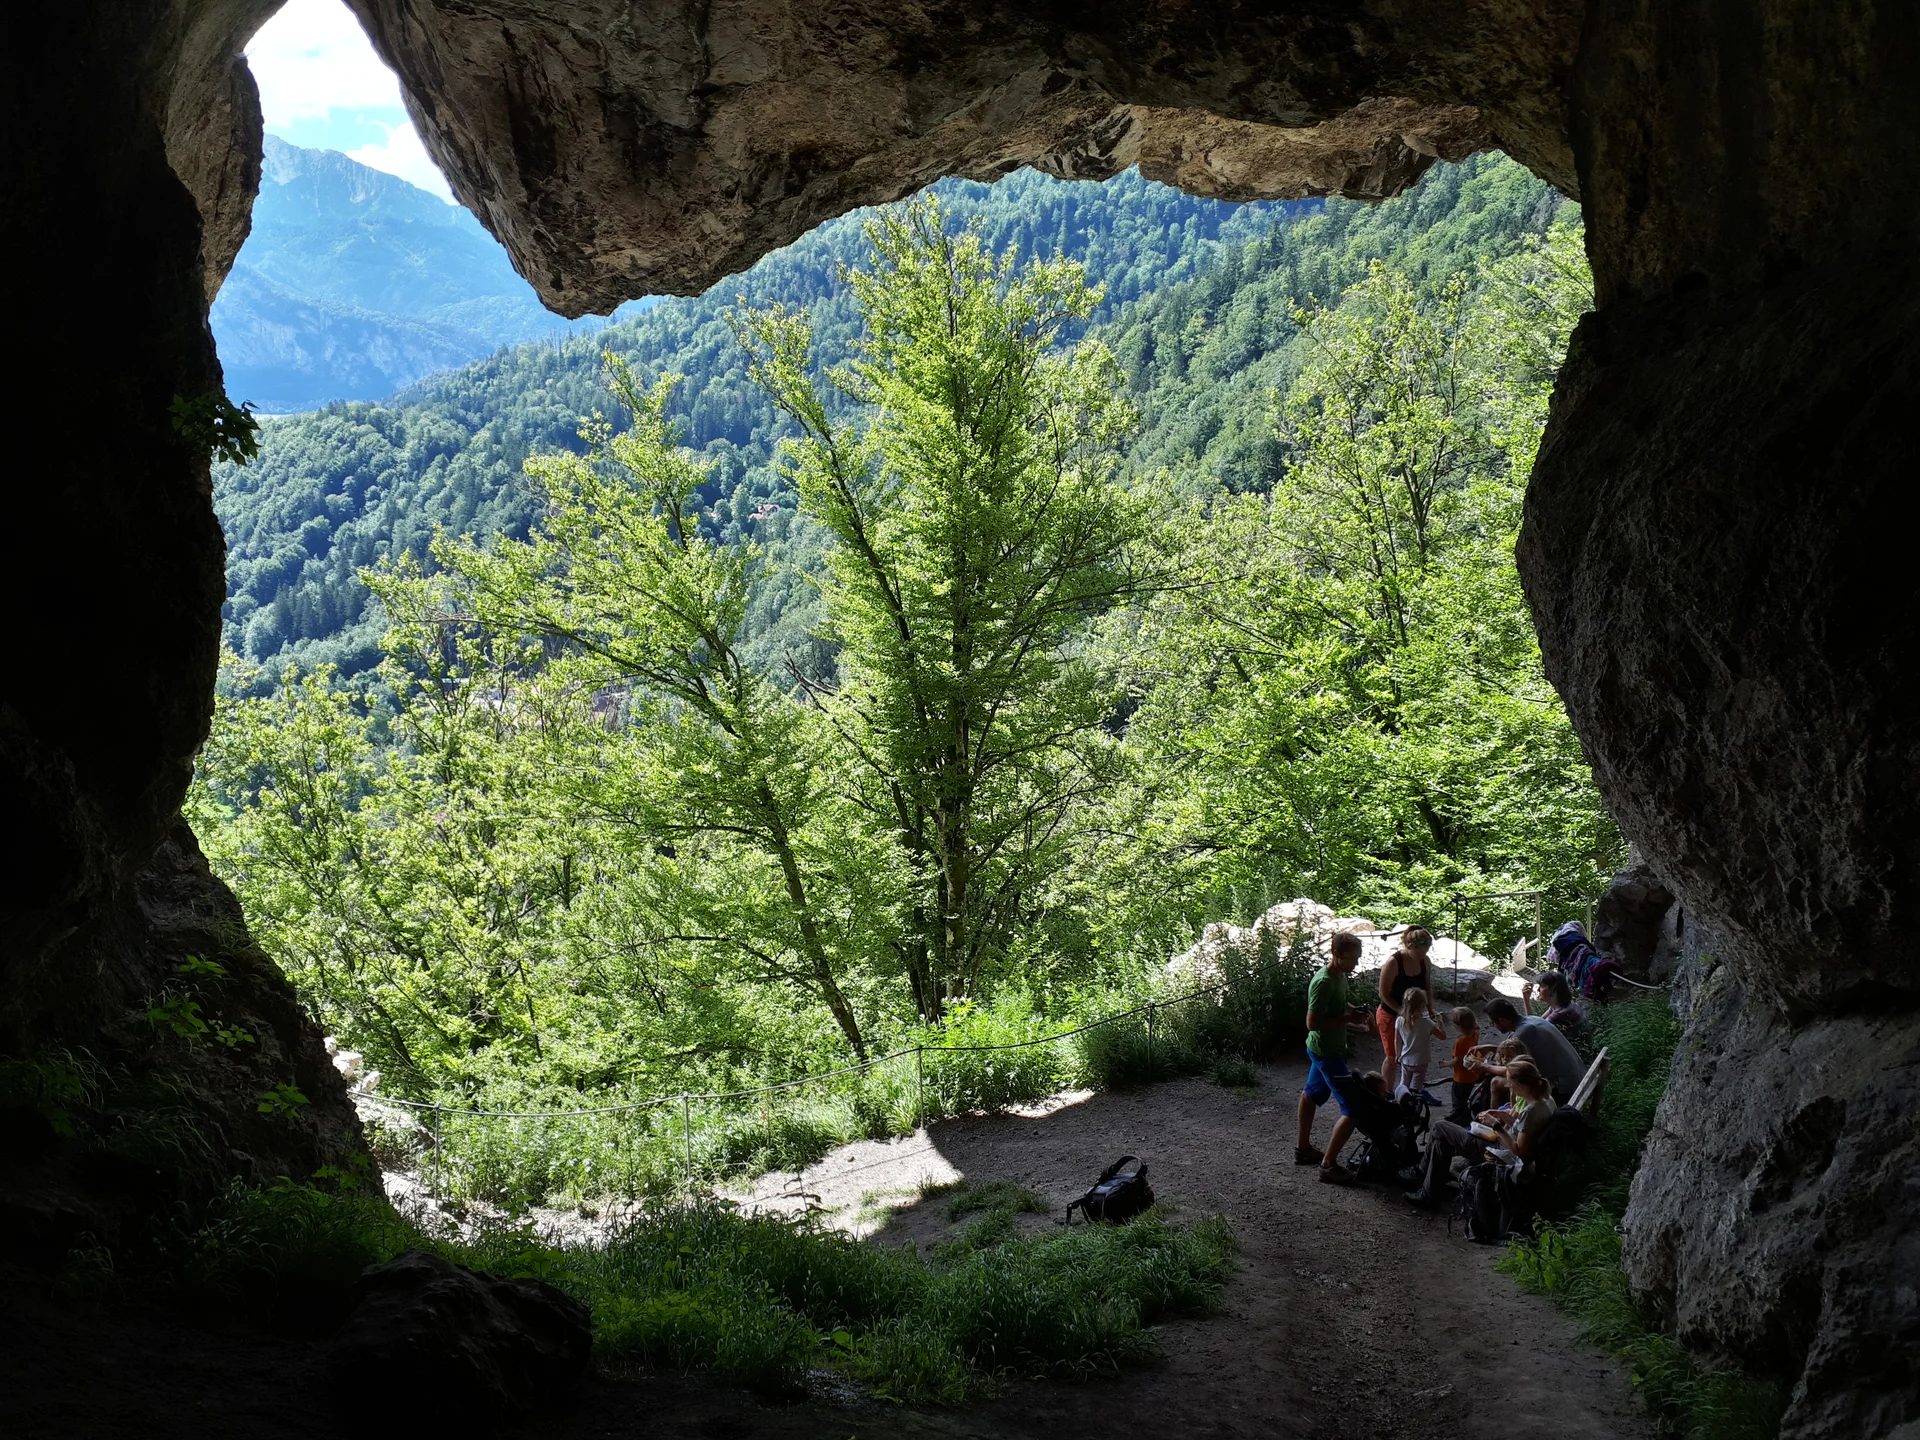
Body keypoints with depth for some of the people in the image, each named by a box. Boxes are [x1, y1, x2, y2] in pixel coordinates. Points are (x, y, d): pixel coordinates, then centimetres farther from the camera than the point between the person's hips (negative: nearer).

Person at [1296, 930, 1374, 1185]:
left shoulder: (1340, 975, 2)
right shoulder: (1323, 982, -28)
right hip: (1326, 1052, -11)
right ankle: (1328, 1164, -3)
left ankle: (1303, 1149, 43)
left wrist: (1353, 1012, 1)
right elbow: (1313, 1023, -29)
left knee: (1311, 1094, 25)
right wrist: (1347, 1018, -26)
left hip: (1327, 1048, 11)